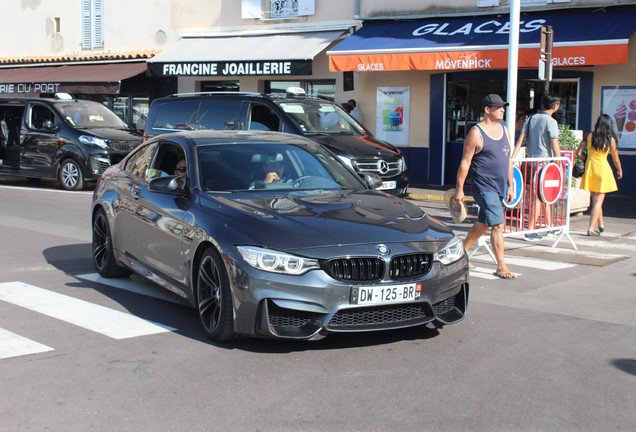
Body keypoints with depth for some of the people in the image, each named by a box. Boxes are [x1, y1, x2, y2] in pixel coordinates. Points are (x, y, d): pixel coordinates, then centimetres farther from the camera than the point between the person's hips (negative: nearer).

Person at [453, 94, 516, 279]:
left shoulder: (505, 130, 13)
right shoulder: (476, 133, -9)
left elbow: (508, 160, 19)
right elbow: (465, 162, -9)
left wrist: (510, 186, 16)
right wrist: (459, 189, -11)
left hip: (498, 188, 8)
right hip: (483, 186, -8)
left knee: (481, 224, 16)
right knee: (498, 224, -12)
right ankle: (501, 267, -8)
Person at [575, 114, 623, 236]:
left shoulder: (589, 136, 0)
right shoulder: (611, 139, -5)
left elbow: (578, 153, -2)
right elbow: (616, 160, 2)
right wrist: (619, 171, 20)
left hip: (590, 168, 3)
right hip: (602, 169, -3)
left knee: (595, 199, 17)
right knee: (599, 200, 0)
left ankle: (601, 224, 31)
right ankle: (591, 228, -6)